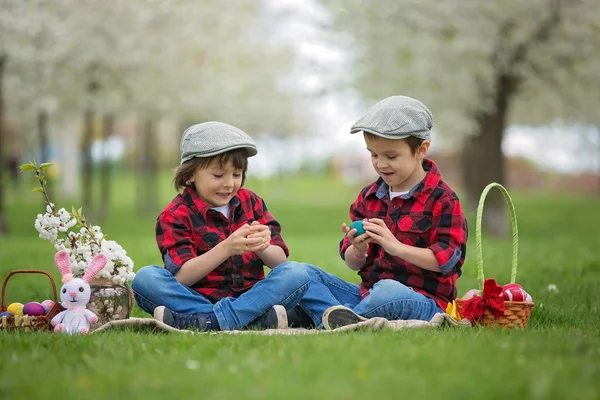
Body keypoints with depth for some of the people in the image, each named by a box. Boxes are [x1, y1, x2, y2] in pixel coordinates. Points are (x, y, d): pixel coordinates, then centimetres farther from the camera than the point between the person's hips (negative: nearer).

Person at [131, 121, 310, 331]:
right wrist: (226, 248, -26)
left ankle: (207, 322, -35)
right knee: (145, 278, -28)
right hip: (198, 300, -3)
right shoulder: (175, 215, -1)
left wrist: (263, 248, -18)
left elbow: (279, 261, 6)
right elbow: (181, 278, -14)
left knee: (296, 273, -22)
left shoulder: (250, 202, 12)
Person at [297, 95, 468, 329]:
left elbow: (449, 259, -14)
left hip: (423, 301, -7)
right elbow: (353, 265, 15)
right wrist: (358, 251, -10)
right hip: (367, 292, 7)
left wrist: (396, 247, -22)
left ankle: (331, 318, -23)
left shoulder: (441, 199, -4)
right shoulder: (369, 196, 14)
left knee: (387, 290, -42)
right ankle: (337, 318, -37)